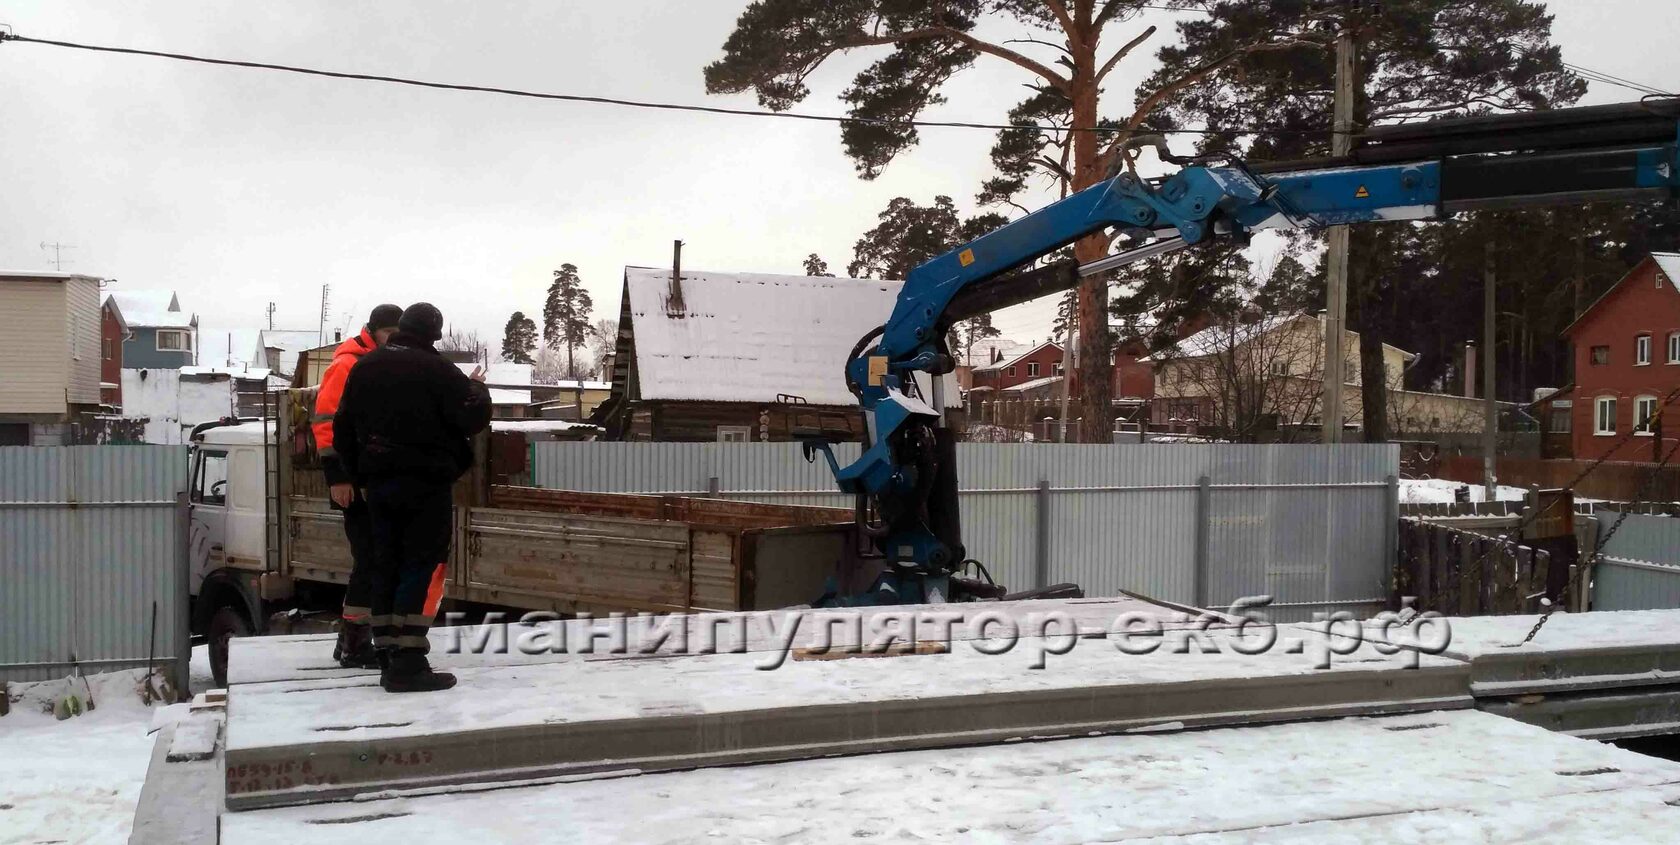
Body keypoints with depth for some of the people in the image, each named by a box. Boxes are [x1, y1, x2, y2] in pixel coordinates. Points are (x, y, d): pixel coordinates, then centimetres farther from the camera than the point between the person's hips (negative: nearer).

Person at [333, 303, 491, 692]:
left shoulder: (365, 367, 10)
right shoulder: (436, 369, -12)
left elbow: (343, 428, 14)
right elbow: (473, 418, -13)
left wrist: (359, 474, 21)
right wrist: (479, 389, 7)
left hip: (378, 482, 7)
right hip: (425, 483, -6)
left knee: (386, 565, 12)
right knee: (420, 565, -5)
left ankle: (388, 656, 15)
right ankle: (408, 663, -9)